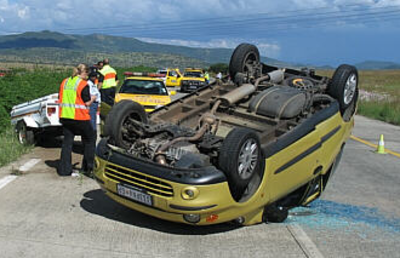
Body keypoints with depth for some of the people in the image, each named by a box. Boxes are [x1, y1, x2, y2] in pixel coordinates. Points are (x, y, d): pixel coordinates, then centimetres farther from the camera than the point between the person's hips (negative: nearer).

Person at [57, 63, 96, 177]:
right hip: (80, 117, -5)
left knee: (67, 142, 8)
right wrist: (92, 99, 9)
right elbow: (87, 103, -10)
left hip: (65, 116, 6)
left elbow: (60, 99, 13)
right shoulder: (83, 84, -10)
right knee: (89, 140, 13)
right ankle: (88, 166, 18)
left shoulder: (65, 82, 10)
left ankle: (64, 169, 5)